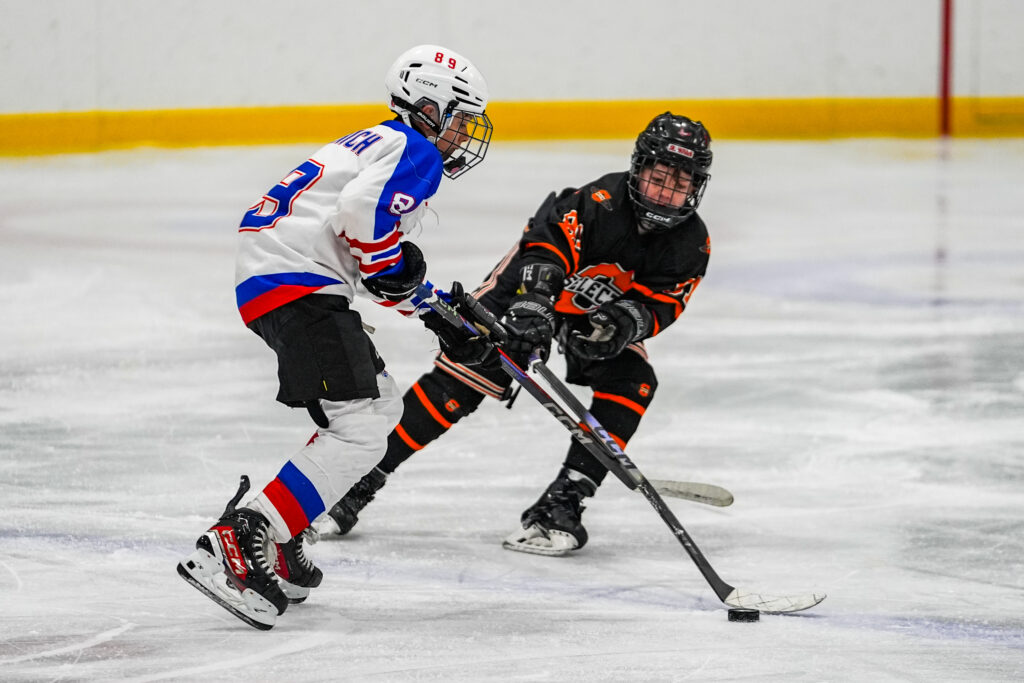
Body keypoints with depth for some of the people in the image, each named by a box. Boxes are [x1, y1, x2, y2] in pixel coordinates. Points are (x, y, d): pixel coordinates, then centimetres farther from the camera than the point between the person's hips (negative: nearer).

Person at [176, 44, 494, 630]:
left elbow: (382, 267, 35)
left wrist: (436, 311, 35)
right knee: (358, 432, -17)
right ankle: (234, 545, -28)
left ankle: (278, 544, 16)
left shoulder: (376, 143, 28)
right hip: (296, 283, -11)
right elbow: (362, 208, -25)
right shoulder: (416, 153, -4)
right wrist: (391, 267, -10)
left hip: (263, 282, 11)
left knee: (383, 405, 21)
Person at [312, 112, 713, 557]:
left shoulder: (691, 243, -16)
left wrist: (623, 322, -39)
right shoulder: (599, 203, -31)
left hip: (601, 316, 4)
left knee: (632, 384, -21)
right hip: (532, 291, -4)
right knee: (461, 377, -15)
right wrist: (532, 305, -57)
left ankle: (562, 504, -18)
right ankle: (360, 479, -9)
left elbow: (658, 305, -17)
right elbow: (544, 249, -40)